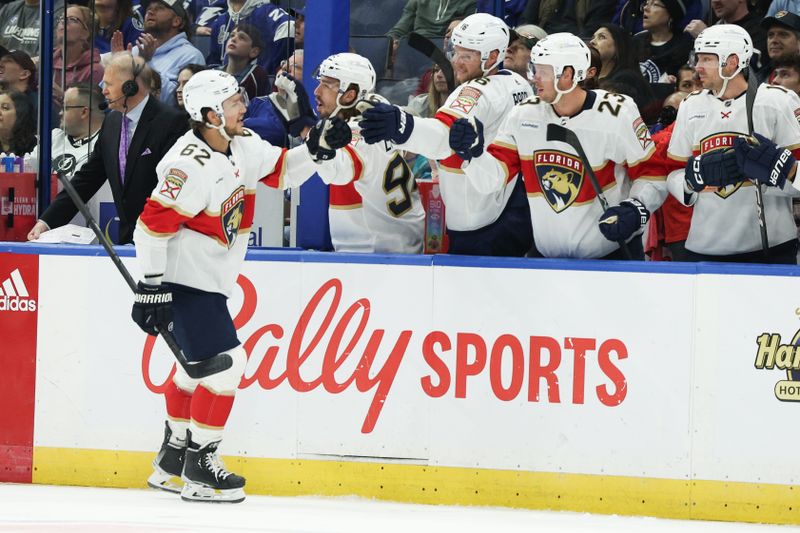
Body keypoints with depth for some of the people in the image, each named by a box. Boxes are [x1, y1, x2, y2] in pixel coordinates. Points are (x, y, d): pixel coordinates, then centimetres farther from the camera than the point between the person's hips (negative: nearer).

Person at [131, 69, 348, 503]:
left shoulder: (242, 146, 2)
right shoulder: (192, 163, -26)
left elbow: (280, 170, 17)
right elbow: (155, 222, -26)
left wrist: (316, 148, -1)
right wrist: (152, 287, -26)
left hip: (209, 279, 10)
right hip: (185, 280, -10)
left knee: (199, 366, 20)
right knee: (223, 363, -11)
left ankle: (172, 459, 32)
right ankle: (199, 468, -3)